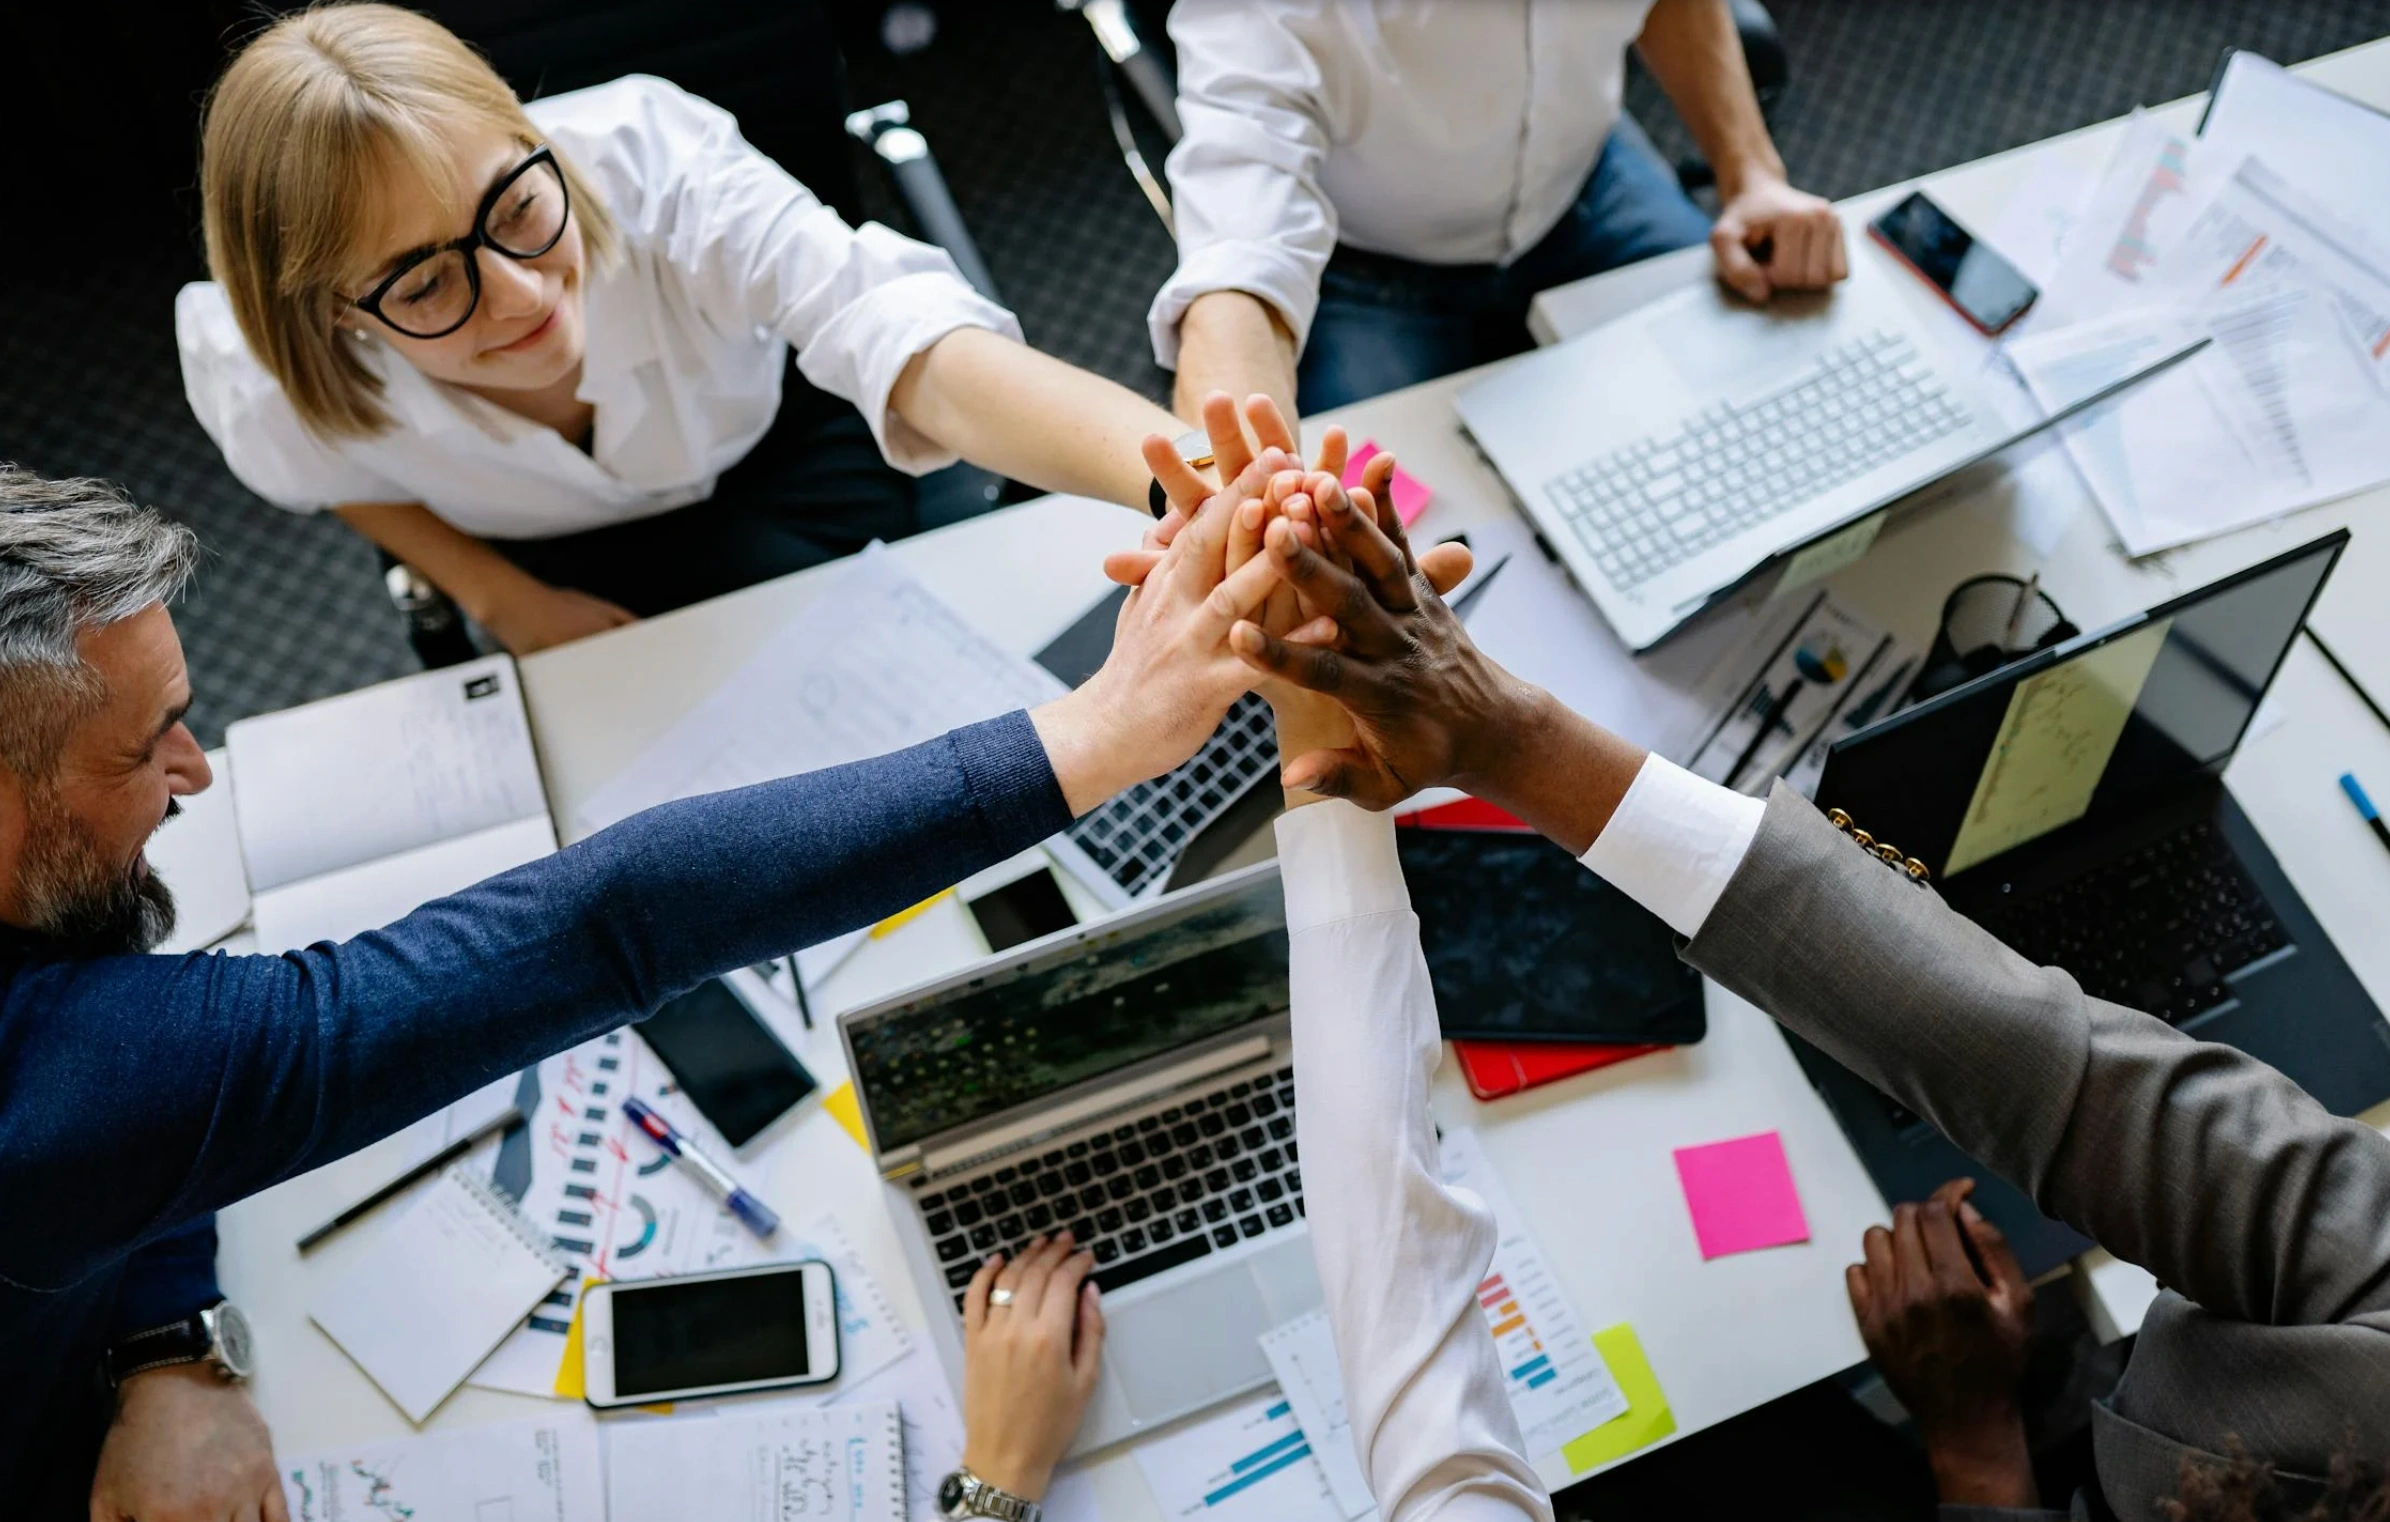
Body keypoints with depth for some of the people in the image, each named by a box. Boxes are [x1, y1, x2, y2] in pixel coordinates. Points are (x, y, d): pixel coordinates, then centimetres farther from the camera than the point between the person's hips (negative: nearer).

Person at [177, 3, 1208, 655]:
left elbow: (925, 353, -55)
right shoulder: (282, 399, -32)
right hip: (575, 568, 0)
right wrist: (504, 603, -12)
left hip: (778, 447, 0)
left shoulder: (648, 161, -40)